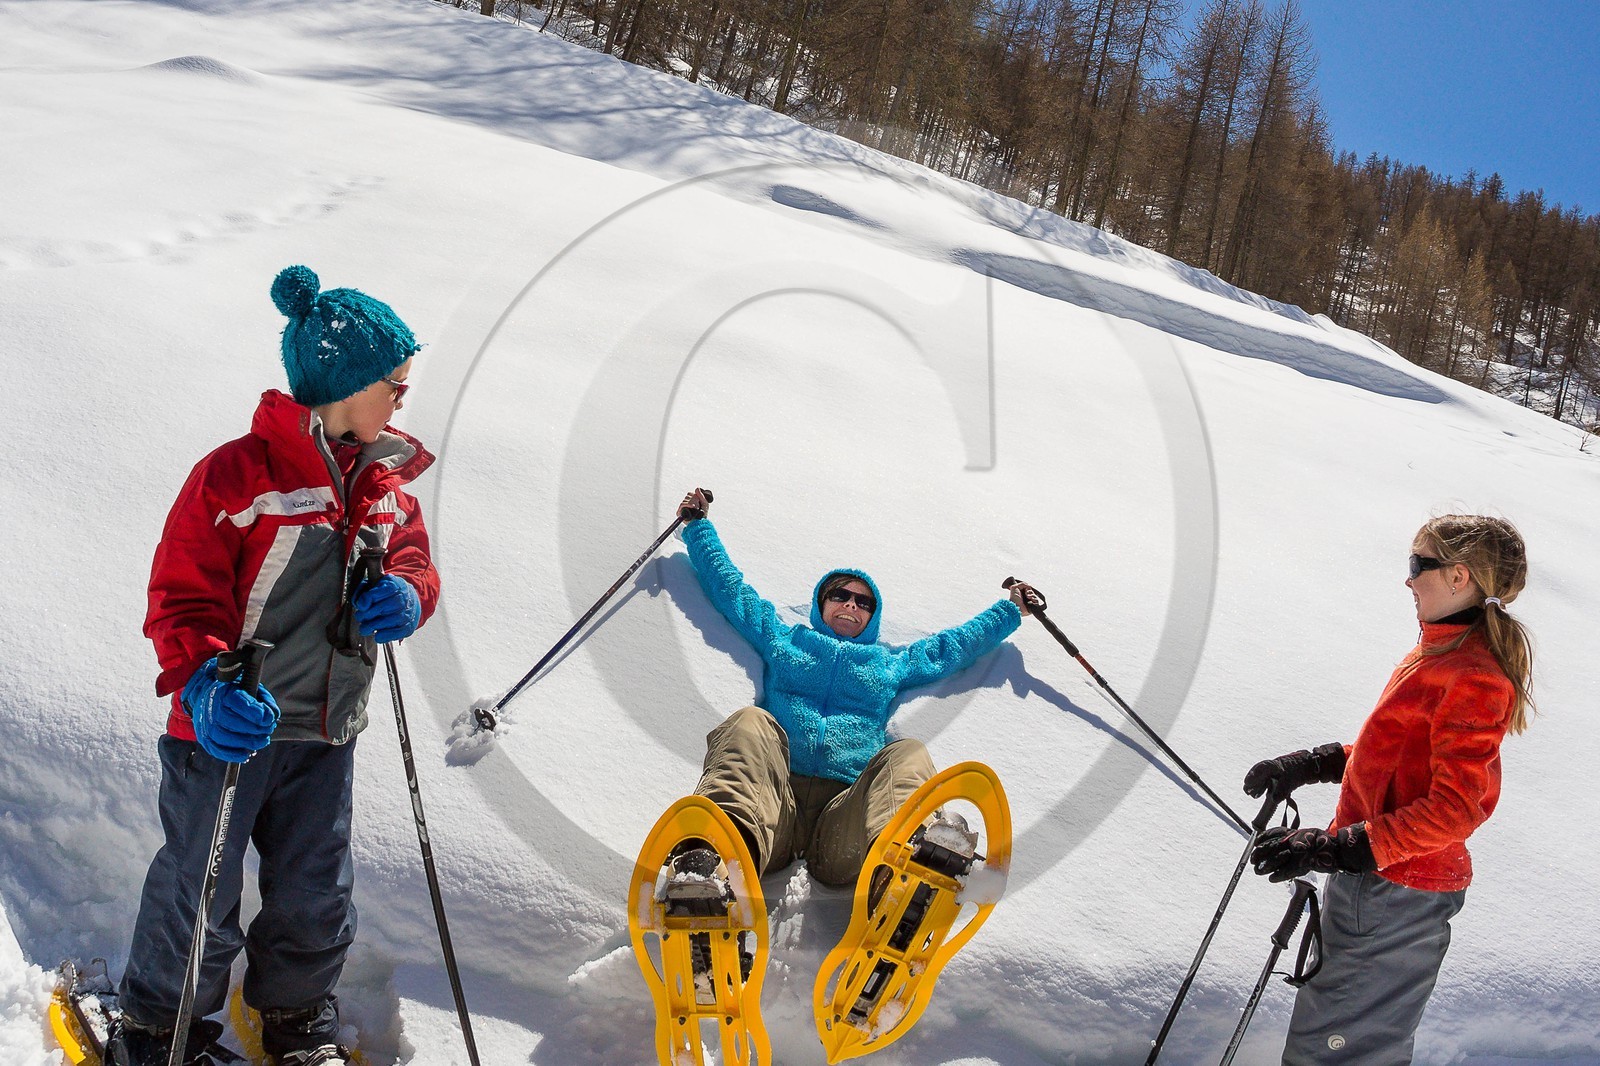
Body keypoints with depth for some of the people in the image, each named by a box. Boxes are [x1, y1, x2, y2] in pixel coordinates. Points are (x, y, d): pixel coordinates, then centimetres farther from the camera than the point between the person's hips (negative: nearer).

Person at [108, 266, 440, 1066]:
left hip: (328, 730, 6)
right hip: (231, 728, -6)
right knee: (200, 894, 9)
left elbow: (413, 558, 15)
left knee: (315, 896, 16)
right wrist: (203, 684, -34)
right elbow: (181, 596, -17)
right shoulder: (240, 473, -17)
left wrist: (408, 596, -10)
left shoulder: (385, 481, 4)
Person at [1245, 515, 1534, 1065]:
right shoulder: (1438, 652, 9)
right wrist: (1314, 763, 12)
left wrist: (1335, 849, -29)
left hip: (1397, 897, -10)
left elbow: (1454, 809, -26)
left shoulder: (1474, 679, -22)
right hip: (1368, 880, 10)